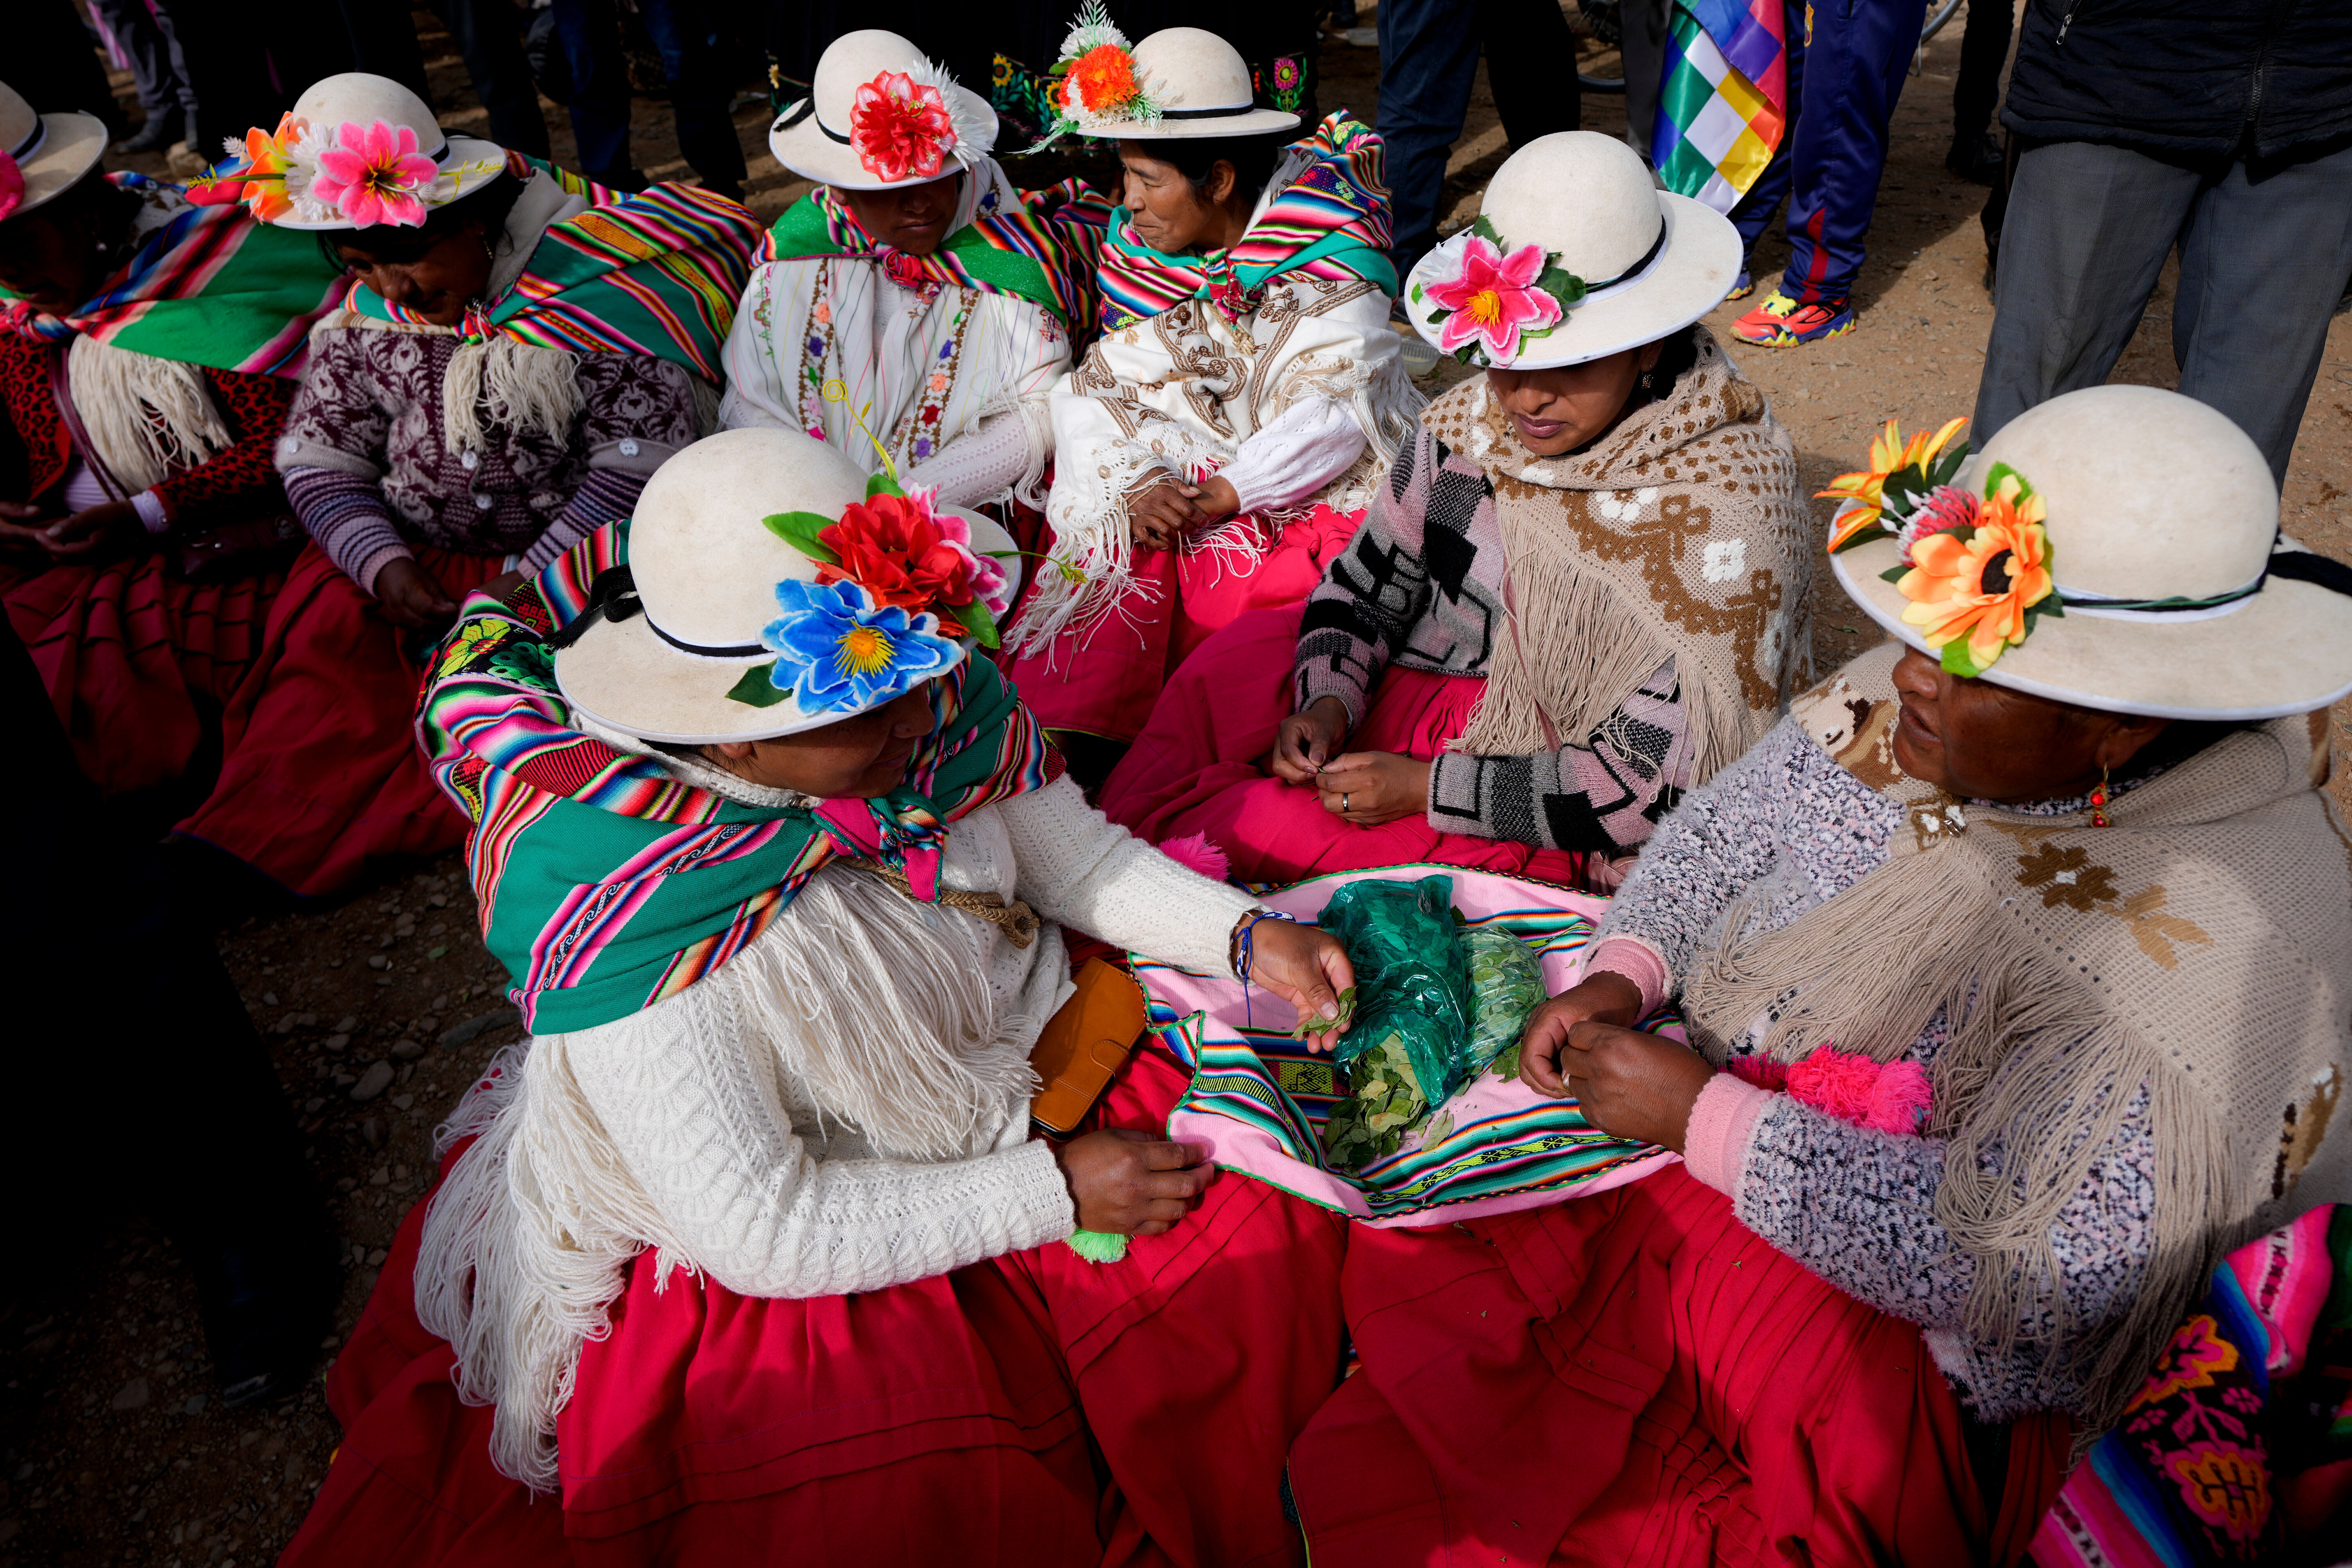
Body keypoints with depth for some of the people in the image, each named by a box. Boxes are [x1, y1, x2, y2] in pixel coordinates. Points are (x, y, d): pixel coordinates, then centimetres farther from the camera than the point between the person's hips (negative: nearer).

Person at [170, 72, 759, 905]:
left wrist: (531, 582, -21)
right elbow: (319, 455, 5)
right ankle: (246, 842, -16)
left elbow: (641, 458, -19)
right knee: (327, 632, -20)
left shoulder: (594, 285, -15)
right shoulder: (365, 313, 4)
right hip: (419, 548, 5)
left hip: (574, 548, -4)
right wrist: (384, 564, -14)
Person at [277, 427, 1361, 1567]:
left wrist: (1246, 936, -11)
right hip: (770, 1242, -5)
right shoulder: (618, 897, -30)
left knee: (1267, 1241, -5)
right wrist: (1052, 1192, -22)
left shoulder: (940, 693, -14)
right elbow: (761, 1232, -25)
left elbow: (1082, 859, 4)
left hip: (1022, 1077, 6)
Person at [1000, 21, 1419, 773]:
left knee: (1234, 594, -28)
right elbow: (1095, 391, -1)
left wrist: (1219, 497, -26)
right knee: (1108, 546, -21)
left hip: (1314, 489, -4)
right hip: (1175, 475, 4)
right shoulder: (1135, 246, 3)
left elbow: (1331, 417, -19)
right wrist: (1134, 486, -20)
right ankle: (1070, 752, -15)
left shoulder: (1326, 258, -11)